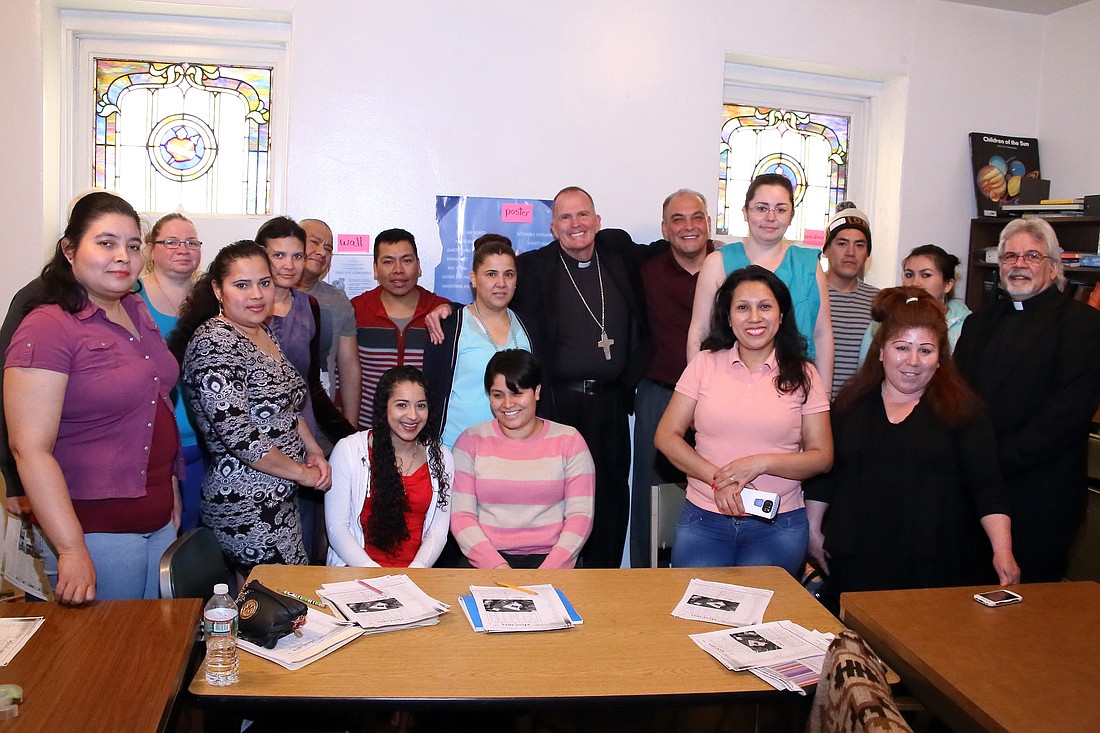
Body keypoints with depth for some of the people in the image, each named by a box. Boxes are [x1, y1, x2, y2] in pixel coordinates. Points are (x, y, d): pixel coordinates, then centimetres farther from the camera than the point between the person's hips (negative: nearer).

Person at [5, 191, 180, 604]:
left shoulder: (137, 311, 8)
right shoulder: (48, 328, -15)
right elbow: (30, 449, -19)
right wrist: (71, 550, -22)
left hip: (160, 520, 7)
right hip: (95, 532, -7)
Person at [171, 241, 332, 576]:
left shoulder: (265, 332, 10)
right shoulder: (214, 343, -18)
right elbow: (240, 437, -23)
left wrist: (314, 451, 6)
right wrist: (302, 473, -13)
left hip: (280, 497, 9)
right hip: (248, 511, -9)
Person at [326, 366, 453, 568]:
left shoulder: (441, 457, 9)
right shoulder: (348, 450, 0)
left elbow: (438, 530, 6)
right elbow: (337, 528, -2)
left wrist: (415, 570, -12)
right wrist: (373, 573, -15)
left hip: (415, 574, 2)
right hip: (356, 570, -2)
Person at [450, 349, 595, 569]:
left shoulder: (569, 441, 6)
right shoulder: (470, 441, 7)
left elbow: (580, 516, 1)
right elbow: (461, 515, 1)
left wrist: (548, 571, -13)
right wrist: (497, 566, -13)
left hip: (550, 557, 0)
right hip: (486, 561, 0)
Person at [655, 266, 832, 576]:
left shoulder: (802, 375, 3)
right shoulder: (706, 364, 3)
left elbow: (822, 457, 1)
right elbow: (666, 436, 1)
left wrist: (761, 463, -15)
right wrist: (717, 478, -13)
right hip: (703, 519, 0)